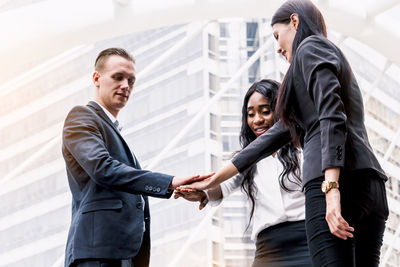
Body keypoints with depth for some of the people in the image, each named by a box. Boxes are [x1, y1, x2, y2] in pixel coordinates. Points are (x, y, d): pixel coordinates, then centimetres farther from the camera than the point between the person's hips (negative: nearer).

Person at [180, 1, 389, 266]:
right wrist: (213, 181, 31)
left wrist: (331, 188, -22)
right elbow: (278, 134, 31)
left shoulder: (311, 47, 6)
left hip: (340, 182, -9)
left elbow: (332, 117, -12)